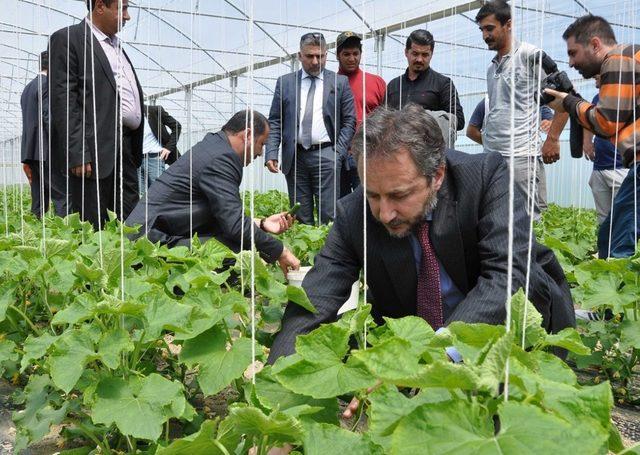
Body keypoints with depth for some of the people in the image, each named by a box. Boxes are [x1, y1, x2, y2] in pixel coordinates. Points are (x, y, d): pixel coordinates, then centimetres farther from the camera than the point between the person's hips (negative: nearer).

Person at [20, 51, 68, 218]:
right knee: (63, 196, -12)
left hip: (30, 150, 9)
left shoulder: (28, 87, 22)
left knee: (39, 198, 7)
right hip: (46, 150, -9)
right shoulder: (49, 84, -5)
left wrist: (27, 158, 21)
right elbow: (48, 118, -16)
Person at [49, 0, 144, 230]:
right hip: (93, 150, -7)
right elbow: (63, 100, -10)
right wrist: (77, 154, -18)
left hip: (127, 149, 7)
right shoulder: (67, 39, -1)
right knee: (91, 229, -4)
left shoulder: (117, 45, 23)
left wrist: (137, 150, 15)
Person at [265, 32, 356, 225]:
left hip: (326, 155, -2)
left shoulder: (340, 82, 7)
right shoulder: (285, 82, 10)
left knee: (328, 215, -7)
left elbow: (349, 121, 5)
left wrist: (339, 152, -5)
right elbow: (274, 121, 8)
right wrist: (271, 154, -4)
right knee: (301, 218, 5)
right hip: (294, 157, 2)